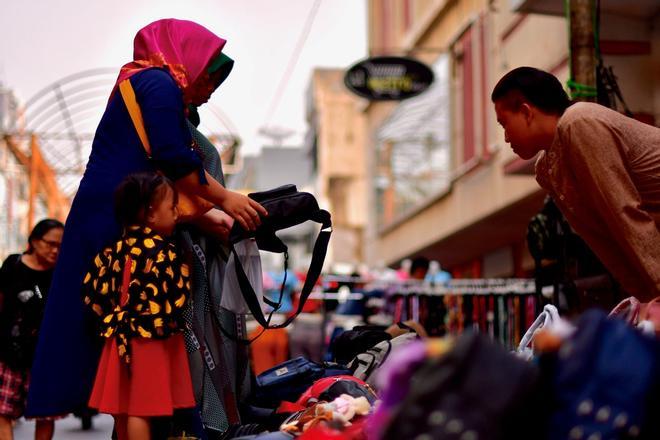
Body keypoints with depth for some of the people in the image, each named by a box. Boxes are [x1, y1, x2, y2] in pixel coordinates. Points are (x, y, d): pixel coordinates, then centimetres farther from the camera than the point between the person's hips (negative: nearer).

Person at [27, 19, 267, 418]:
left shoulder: (146, 85, 26)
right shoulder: (160, 82, -2)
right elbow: (176, 162, -13)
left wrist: (210, 221, 13)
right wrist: (224, 199, -4)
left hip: (112, 222, 10)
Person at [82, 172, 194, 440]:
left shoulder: (115, 250, 7)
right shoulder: (164, 252, -14)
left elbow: (92, 289, 8)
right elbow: (177, 297, -18)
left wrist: (113, 318, 16)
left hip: (122, 337, 7)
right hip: (151, 341, -7)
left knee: (123, 407, 13)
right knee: (142, 407, -6)